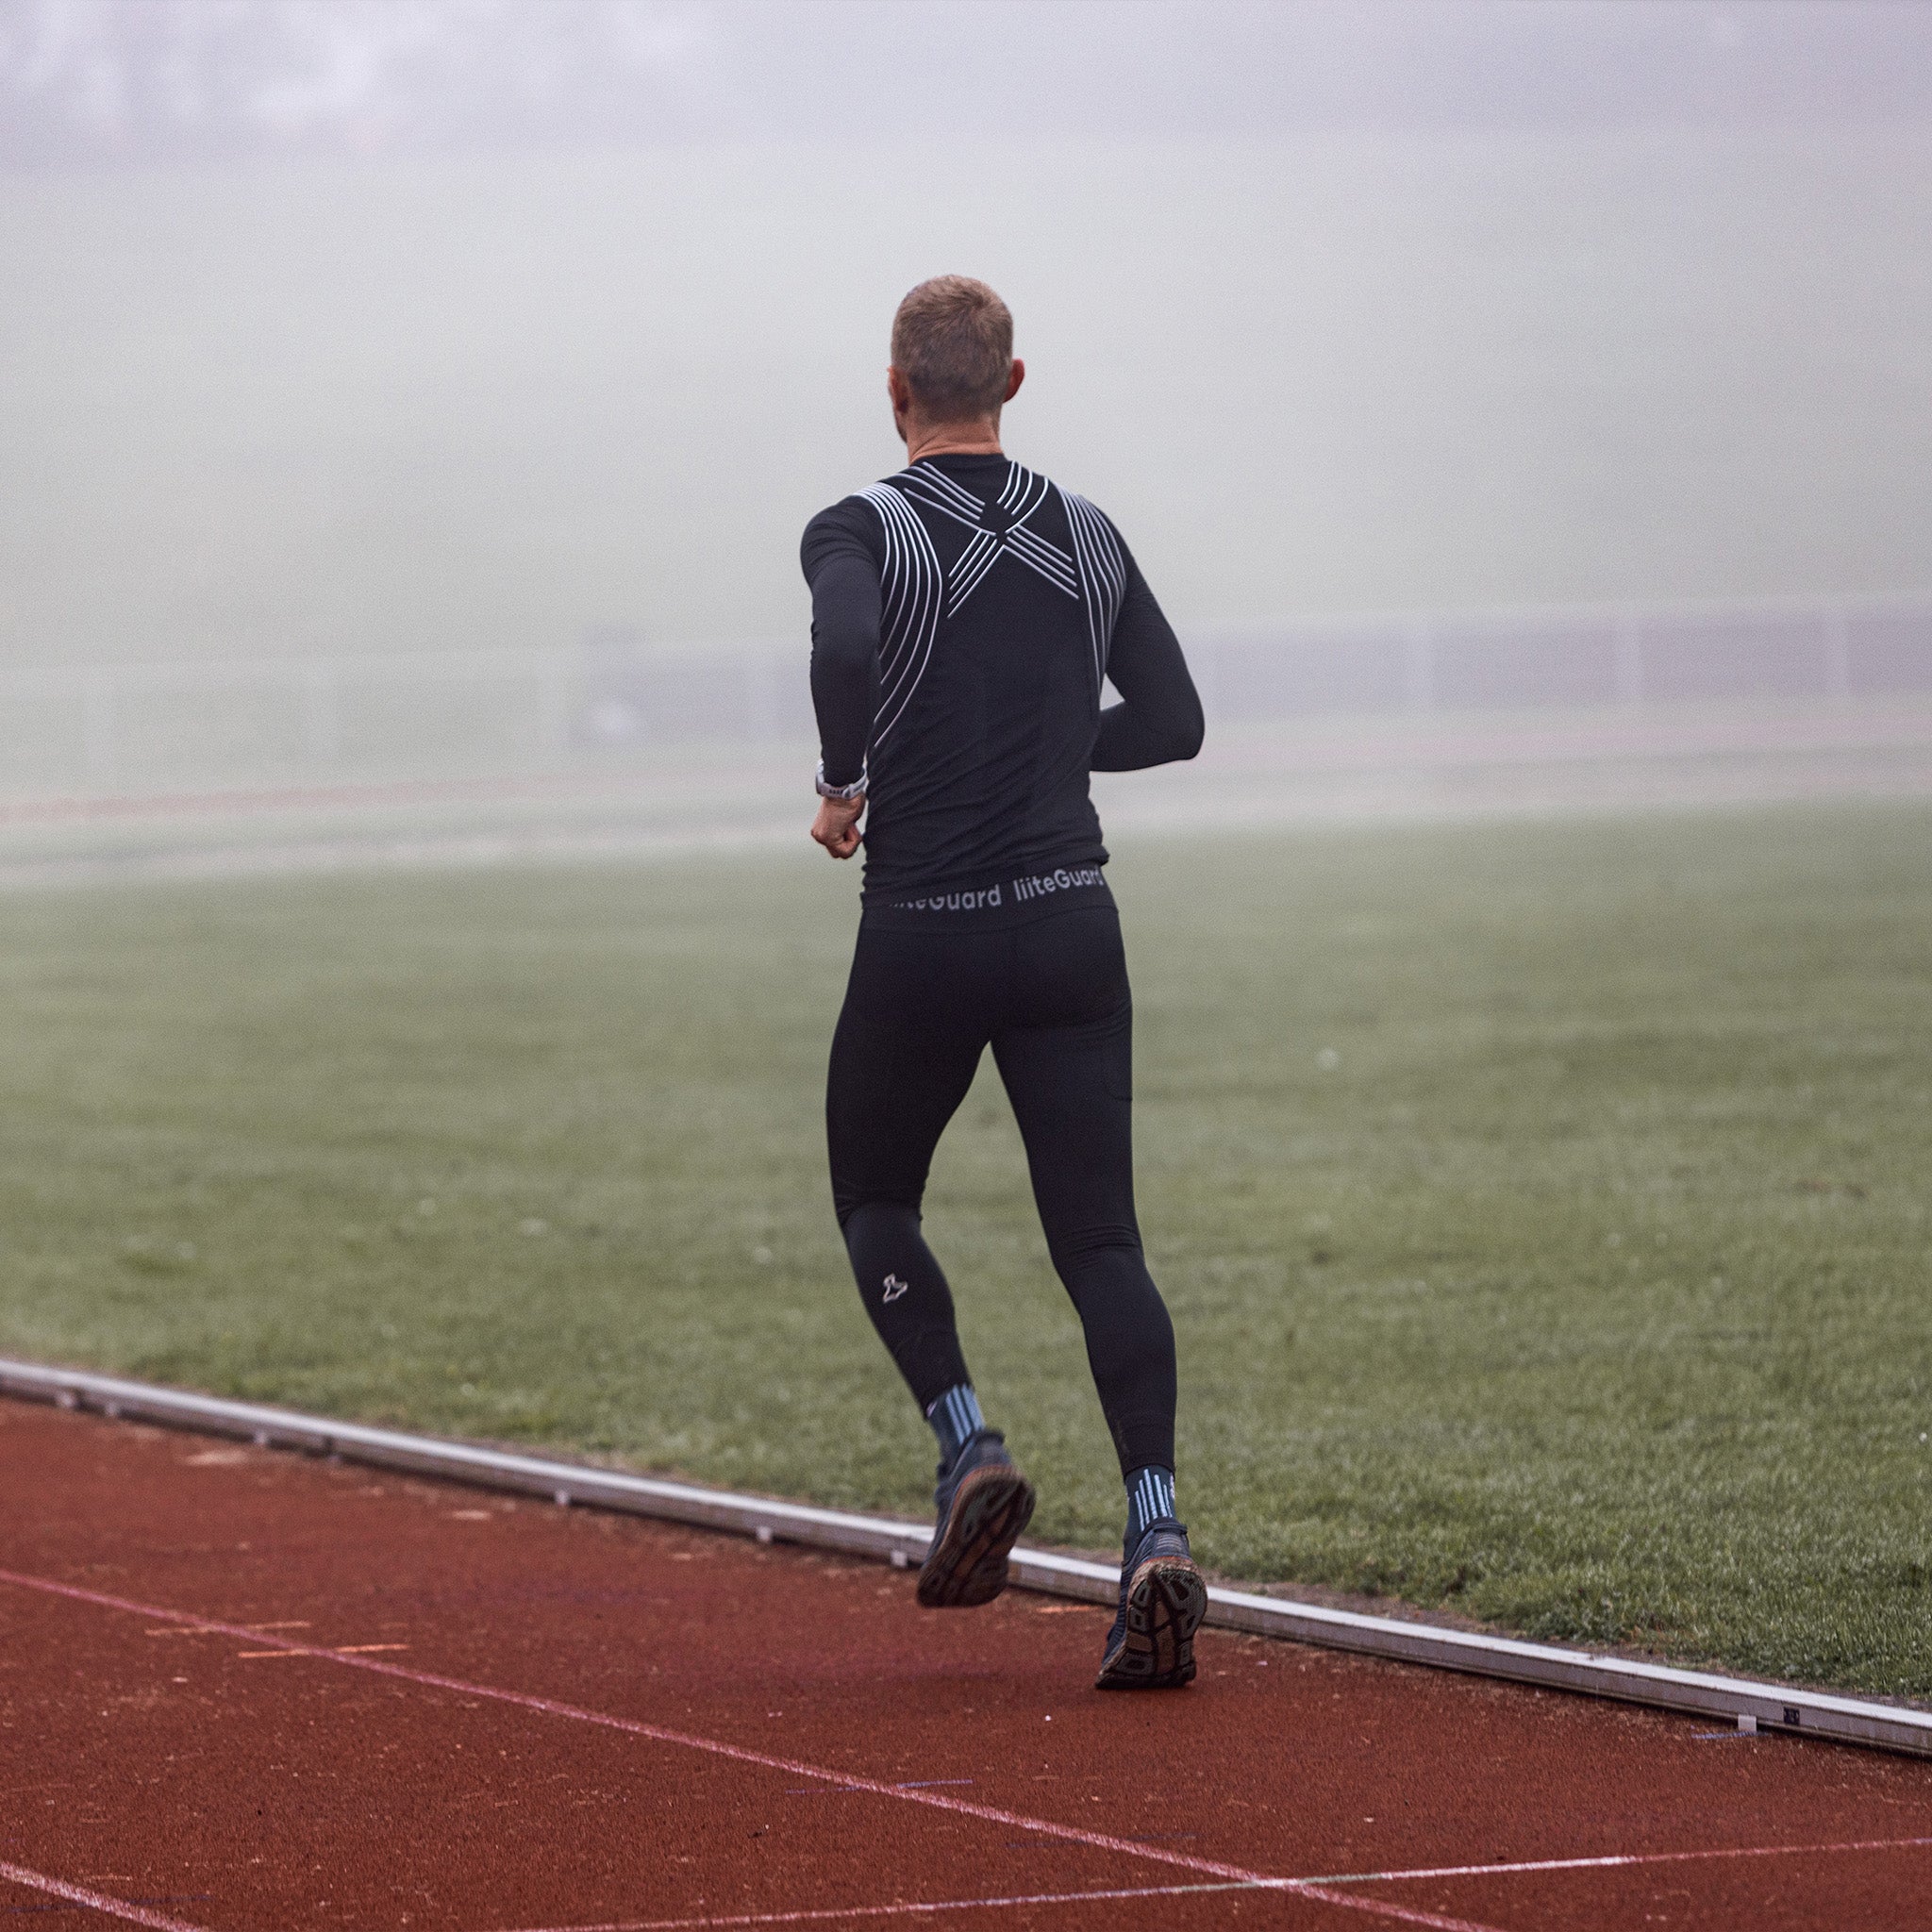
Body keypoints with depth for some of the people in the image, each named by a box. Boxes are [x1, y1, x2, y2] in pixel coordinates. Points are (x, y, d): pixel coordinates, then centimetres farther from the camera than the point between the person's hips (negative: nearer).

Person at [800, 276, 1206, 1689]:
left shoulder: (863, 533, -6)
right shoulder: (1089, 538, 9)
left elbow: (844, 651, -28)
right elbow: (1173, 720, 11)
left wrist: (847, 787, -11)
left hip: (924, 937, -3)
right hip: (1073, 926, 3)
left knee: (876, 1204, 19)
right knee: (1101, 1241, 1)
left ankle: (970, 1448, -1)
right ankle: (1156, 1530, -16)